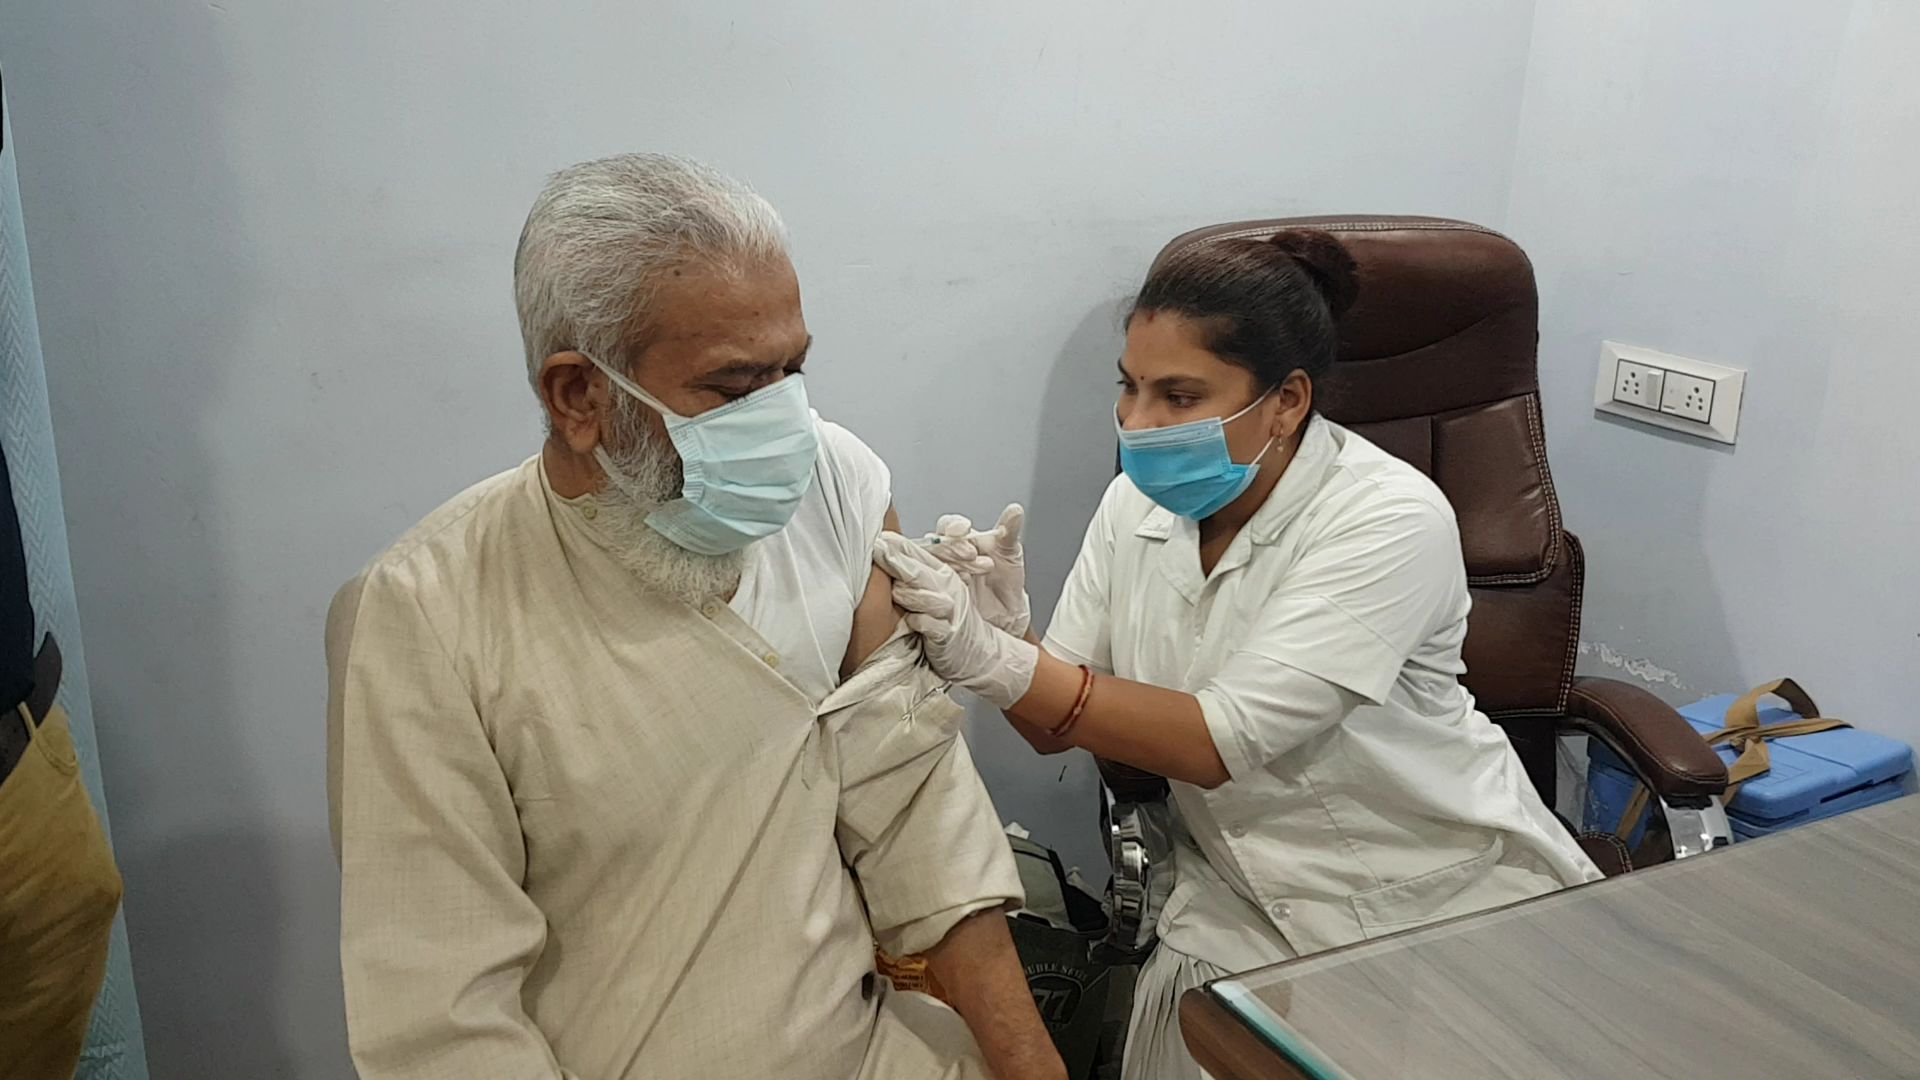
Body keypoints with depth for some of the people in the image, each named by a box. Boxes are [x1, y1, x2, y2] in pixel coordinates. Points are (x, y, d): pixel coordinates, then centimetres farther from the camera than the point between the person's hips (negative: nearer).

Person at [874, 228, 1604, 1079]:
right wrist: (1000, 633, -24)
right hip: (1243, 895, 4)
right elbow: (1061, 725, -3)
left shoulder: (1389, 521, -21)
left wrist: (997, 660, -33)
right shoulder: (1138, 502, -4)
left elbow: (1221, 743, -27)